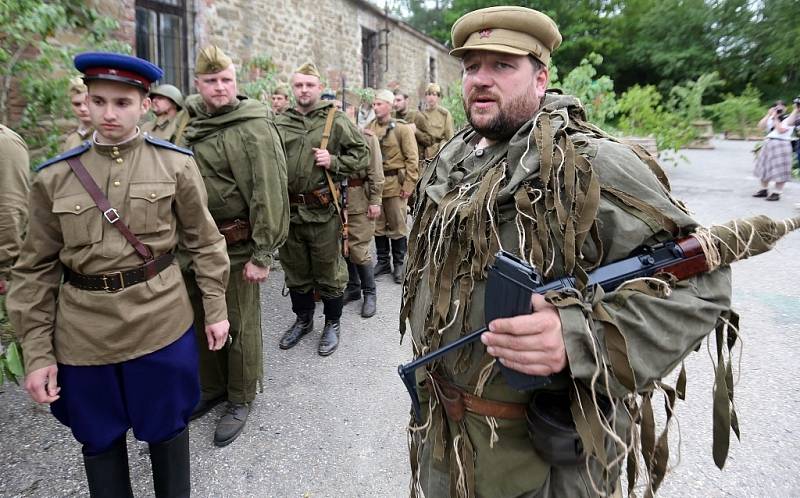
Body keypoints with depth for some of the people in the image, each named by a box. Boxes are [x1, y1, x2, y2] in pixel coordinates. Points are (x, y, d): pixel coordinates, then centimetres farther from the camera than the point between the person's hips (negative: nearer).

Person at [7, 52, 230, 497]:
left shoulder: (176, 165, -4)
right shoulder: (55, 176, -1)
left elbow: (204, 242, 2)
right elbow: (37, 269, 3)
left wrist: (216, 309, 1)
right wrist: (37, 352, 0)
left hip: (160, 323, -1)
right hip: (83, 333, 2)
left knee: (167, 427, 16)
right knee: (99, 439, 18)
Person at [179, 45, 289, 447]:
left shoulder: (254, 128, -13)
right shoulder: (191, 125, 9)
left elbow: (269, 193, -18)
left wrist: (262, 255, -19)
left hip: (236, 245, -7)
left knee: (240, 324, 6)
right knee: (201, 317, 17)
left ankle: (241, 399, 26)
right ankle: (212, 388, 37)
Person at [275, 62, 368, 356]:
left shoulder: (336, 120, -1)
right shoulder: (280, 124, 7)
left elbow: (361, 154, 2)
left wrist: (334, 161, -13)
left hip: (323, 210, -4)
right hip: (289, 210, 4)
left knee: (329, 272, 7)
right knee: (295, 271, 17)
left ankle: (332, 325, 26)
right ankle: (303, 320, 37)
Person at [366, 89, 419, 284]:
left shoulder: (402, 128, -6)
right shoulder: (369, 128, 8)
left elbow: (412, 158, -8)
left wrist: (408, 185, -12)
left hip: (394, 183, -5)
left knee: (397, 226, 4)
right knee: (378, 225, 12)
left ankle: (399, 264, 18)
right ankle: (383, 262, 26)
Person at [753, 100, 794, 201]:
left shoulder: (788, 119, -5)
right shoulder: (771, 118, 14)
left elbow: (781, 130, -18)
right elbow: (761, 126, 1)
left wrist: (776, 118, -12)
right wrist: (768, 114, -3)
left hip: (781, 145, -7)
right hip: (768, 144, 7)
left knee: (779, 170, -5)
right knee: (765, 168, 13)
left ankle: (776, 192, -1)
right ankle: (764, 189, 26)